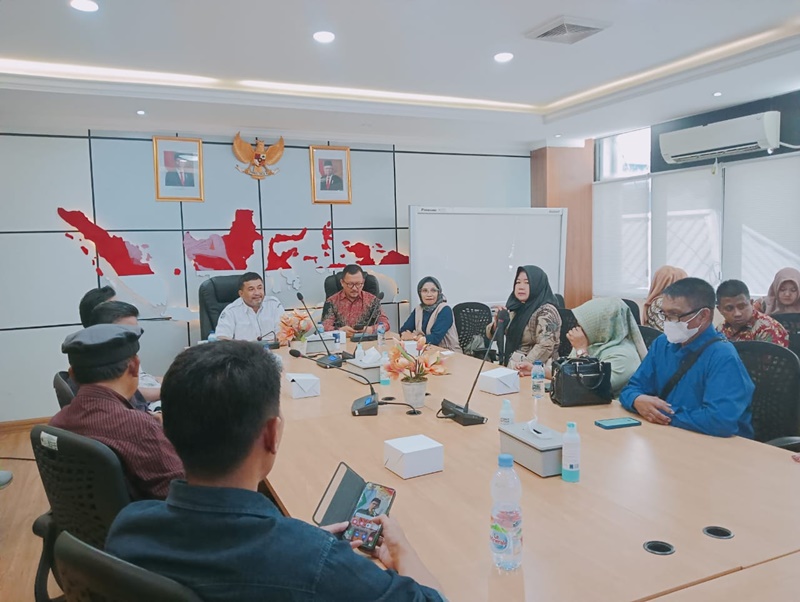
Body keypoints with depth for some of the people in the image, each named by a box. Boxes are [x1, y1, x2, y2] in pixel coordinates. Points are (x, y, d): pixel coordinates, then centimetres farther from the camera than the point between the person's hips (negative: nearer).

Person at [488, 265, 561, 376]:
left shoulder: (546, 311, -12)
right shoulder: (519, 309, 10)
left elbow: (545, 346, -23)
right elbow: (491, 334, 14)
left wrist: (526, 365, -34)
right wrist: (497, 321, -6)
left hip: (535, 372, -7)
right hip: (512, 368, 7)